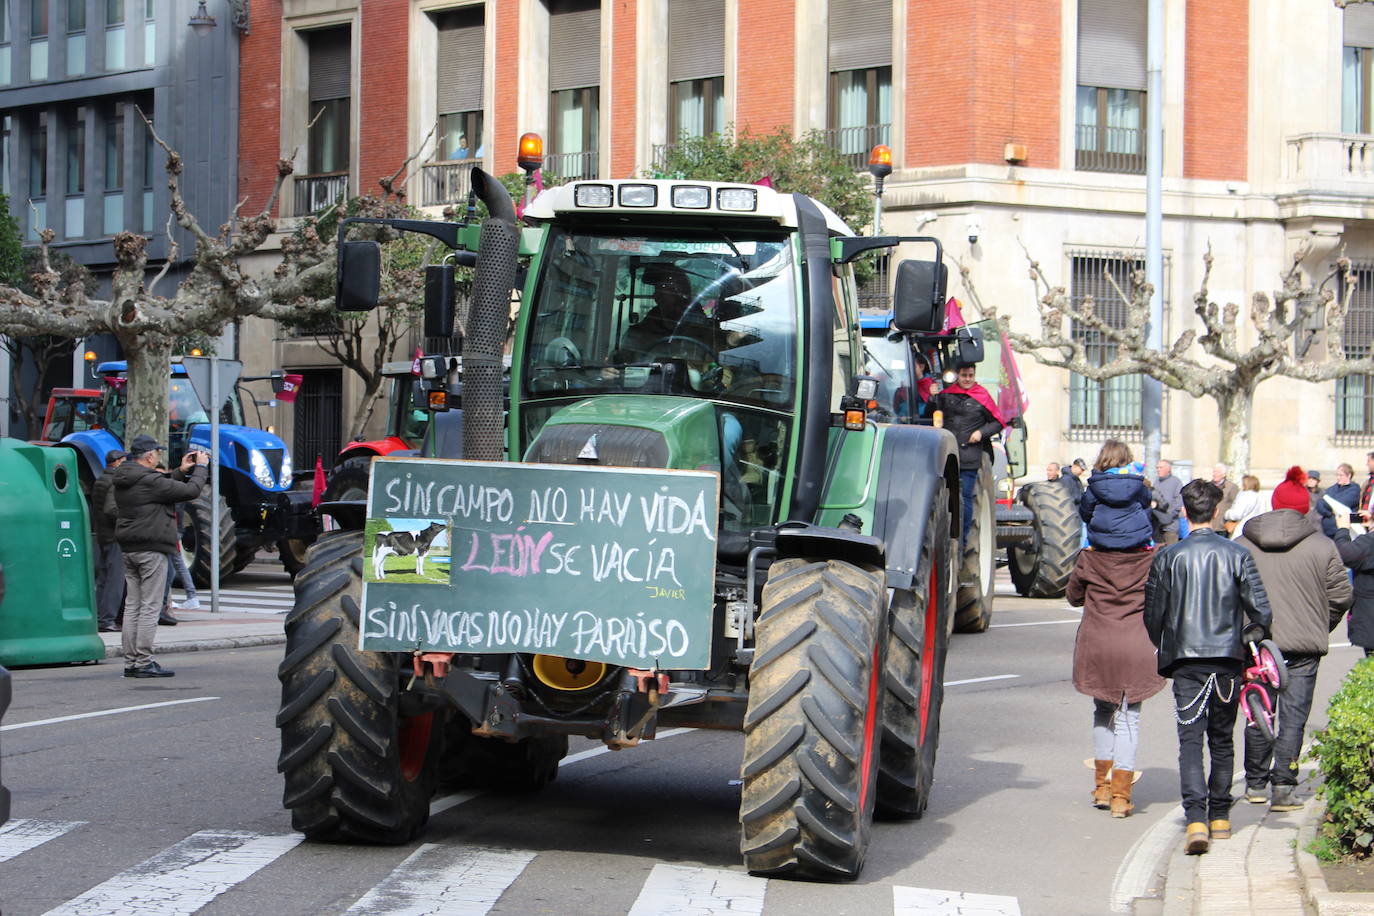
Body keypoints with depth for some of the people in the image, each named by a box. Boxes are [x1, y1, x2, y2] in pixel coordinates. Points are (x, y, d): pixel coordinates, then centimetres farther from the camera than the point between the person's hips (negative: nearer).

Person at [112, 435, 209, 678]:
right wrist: (201, 467, 1)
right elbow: (191, 491, -14)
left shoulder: (122, 481, 10)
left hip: (129, 549, 9)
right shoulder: (149, 481, -16)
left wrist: (181, 471, 17)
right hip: (151, 549, -9)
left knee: (132, 606, 10)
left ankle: (130, 662, 11)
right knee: (150, 607, -5)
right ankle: (144, 663, -6)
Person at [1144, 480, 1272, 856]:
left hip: (1185, 659, -2)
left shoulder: (1168, 557, -2)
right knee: (1222, 740, 16)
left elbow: (1153, 613, 2)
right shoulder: (1238, 555, -1)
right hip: (1228, 658, 2)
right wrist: (1246, 641, 15)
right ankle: (1220, 817, 24)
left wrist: (1164, 649, 20)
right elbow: (1261, 609, -4)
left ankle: (1196, 819, -21)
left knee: (1190, 740, -5)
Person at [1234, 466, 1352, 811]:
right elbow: (1341, 596, -1)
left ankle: (1255, 783, 23)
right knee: (1293, 717, 2)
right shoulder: (1322, 547, -5)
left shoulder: (1241, 545, 2)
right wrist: (1321, 627, 15)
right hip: (1304, 646, -2)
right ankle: (1283, 787, -4)